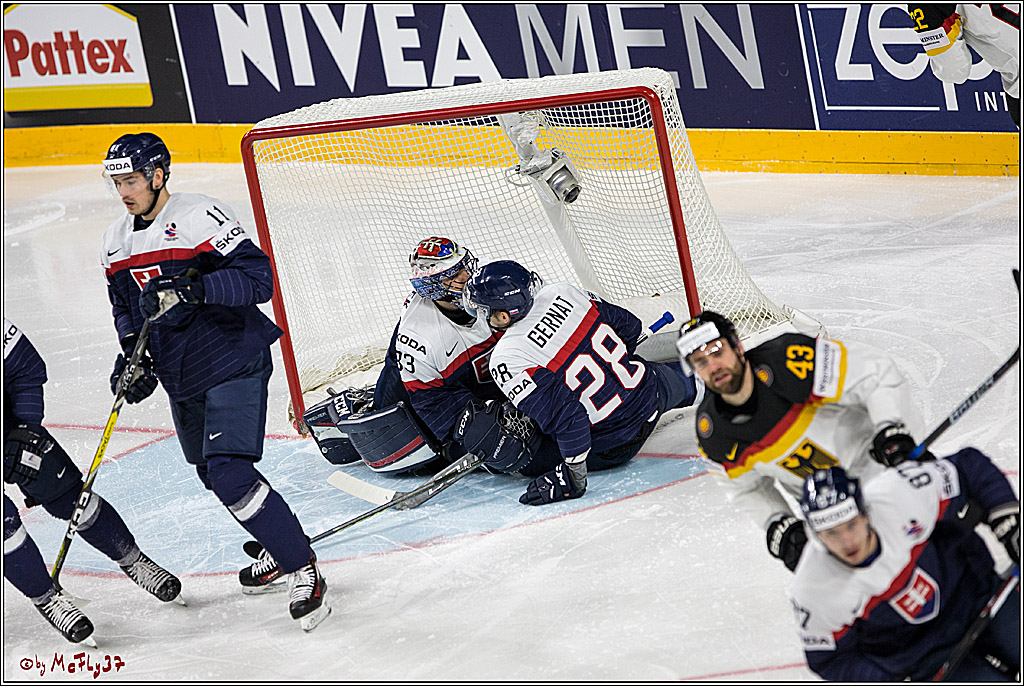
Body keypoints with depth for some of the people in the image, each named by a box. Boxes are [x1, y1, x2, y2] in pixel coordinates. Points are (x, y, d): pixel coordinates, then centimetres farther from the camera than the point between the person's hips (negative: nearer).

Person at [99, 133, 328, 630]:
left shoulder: (201, 217, -17)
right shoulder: (117, 243, 7)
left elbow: (258, 278, -24)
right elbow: (124, 306, 20)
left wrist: (192, 287, -34)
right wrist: (132, 349, 2)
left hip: (233, 365, -8)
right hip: (181, 379, 8)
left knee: (230, 476, -19)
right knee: (213, 473, 18)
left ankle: (303, 570, -9)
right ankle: (278, 549, 39)